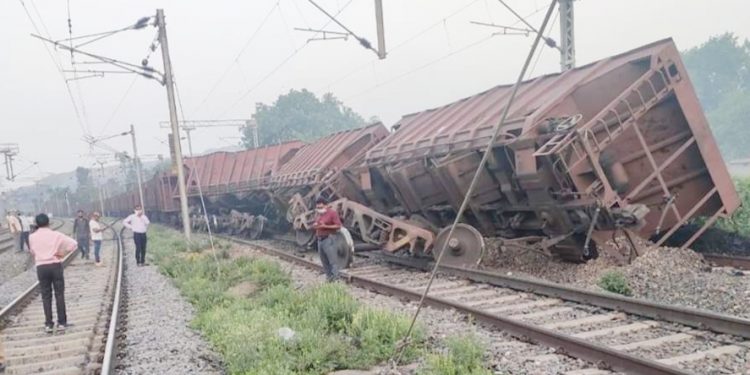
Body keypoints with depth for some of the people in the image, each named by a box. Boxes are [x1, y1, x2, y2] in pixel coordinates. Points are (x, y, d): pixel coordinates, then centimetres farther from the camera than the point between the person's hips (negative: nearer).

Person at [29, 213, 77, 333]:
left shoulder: (32, 237, 2)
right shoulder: (56, 235, -4)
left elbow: (33, 252, 13)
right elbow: (73, 243, -6)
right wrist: (62, 253, 3)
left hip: (41, 267, 1)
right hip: (55, 265, -1)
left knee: (46, 296, 8)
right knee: (59, 294, 5)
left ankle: (48, 324, 8)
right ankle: (61, 323, 5)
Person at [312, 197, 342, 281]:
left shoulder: (332, 212, -8)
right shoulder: (318, 214, 15)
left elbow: (338, 226, -14)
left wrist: (325, 226, -21)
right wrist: (315, 226, 2)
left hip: (328, 239, -8)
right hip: (320, 240, 8)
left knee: (332, 261, -9)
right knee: (324, 261, 11)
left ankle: (335, 279, -8)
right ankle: (328, 277, 18)